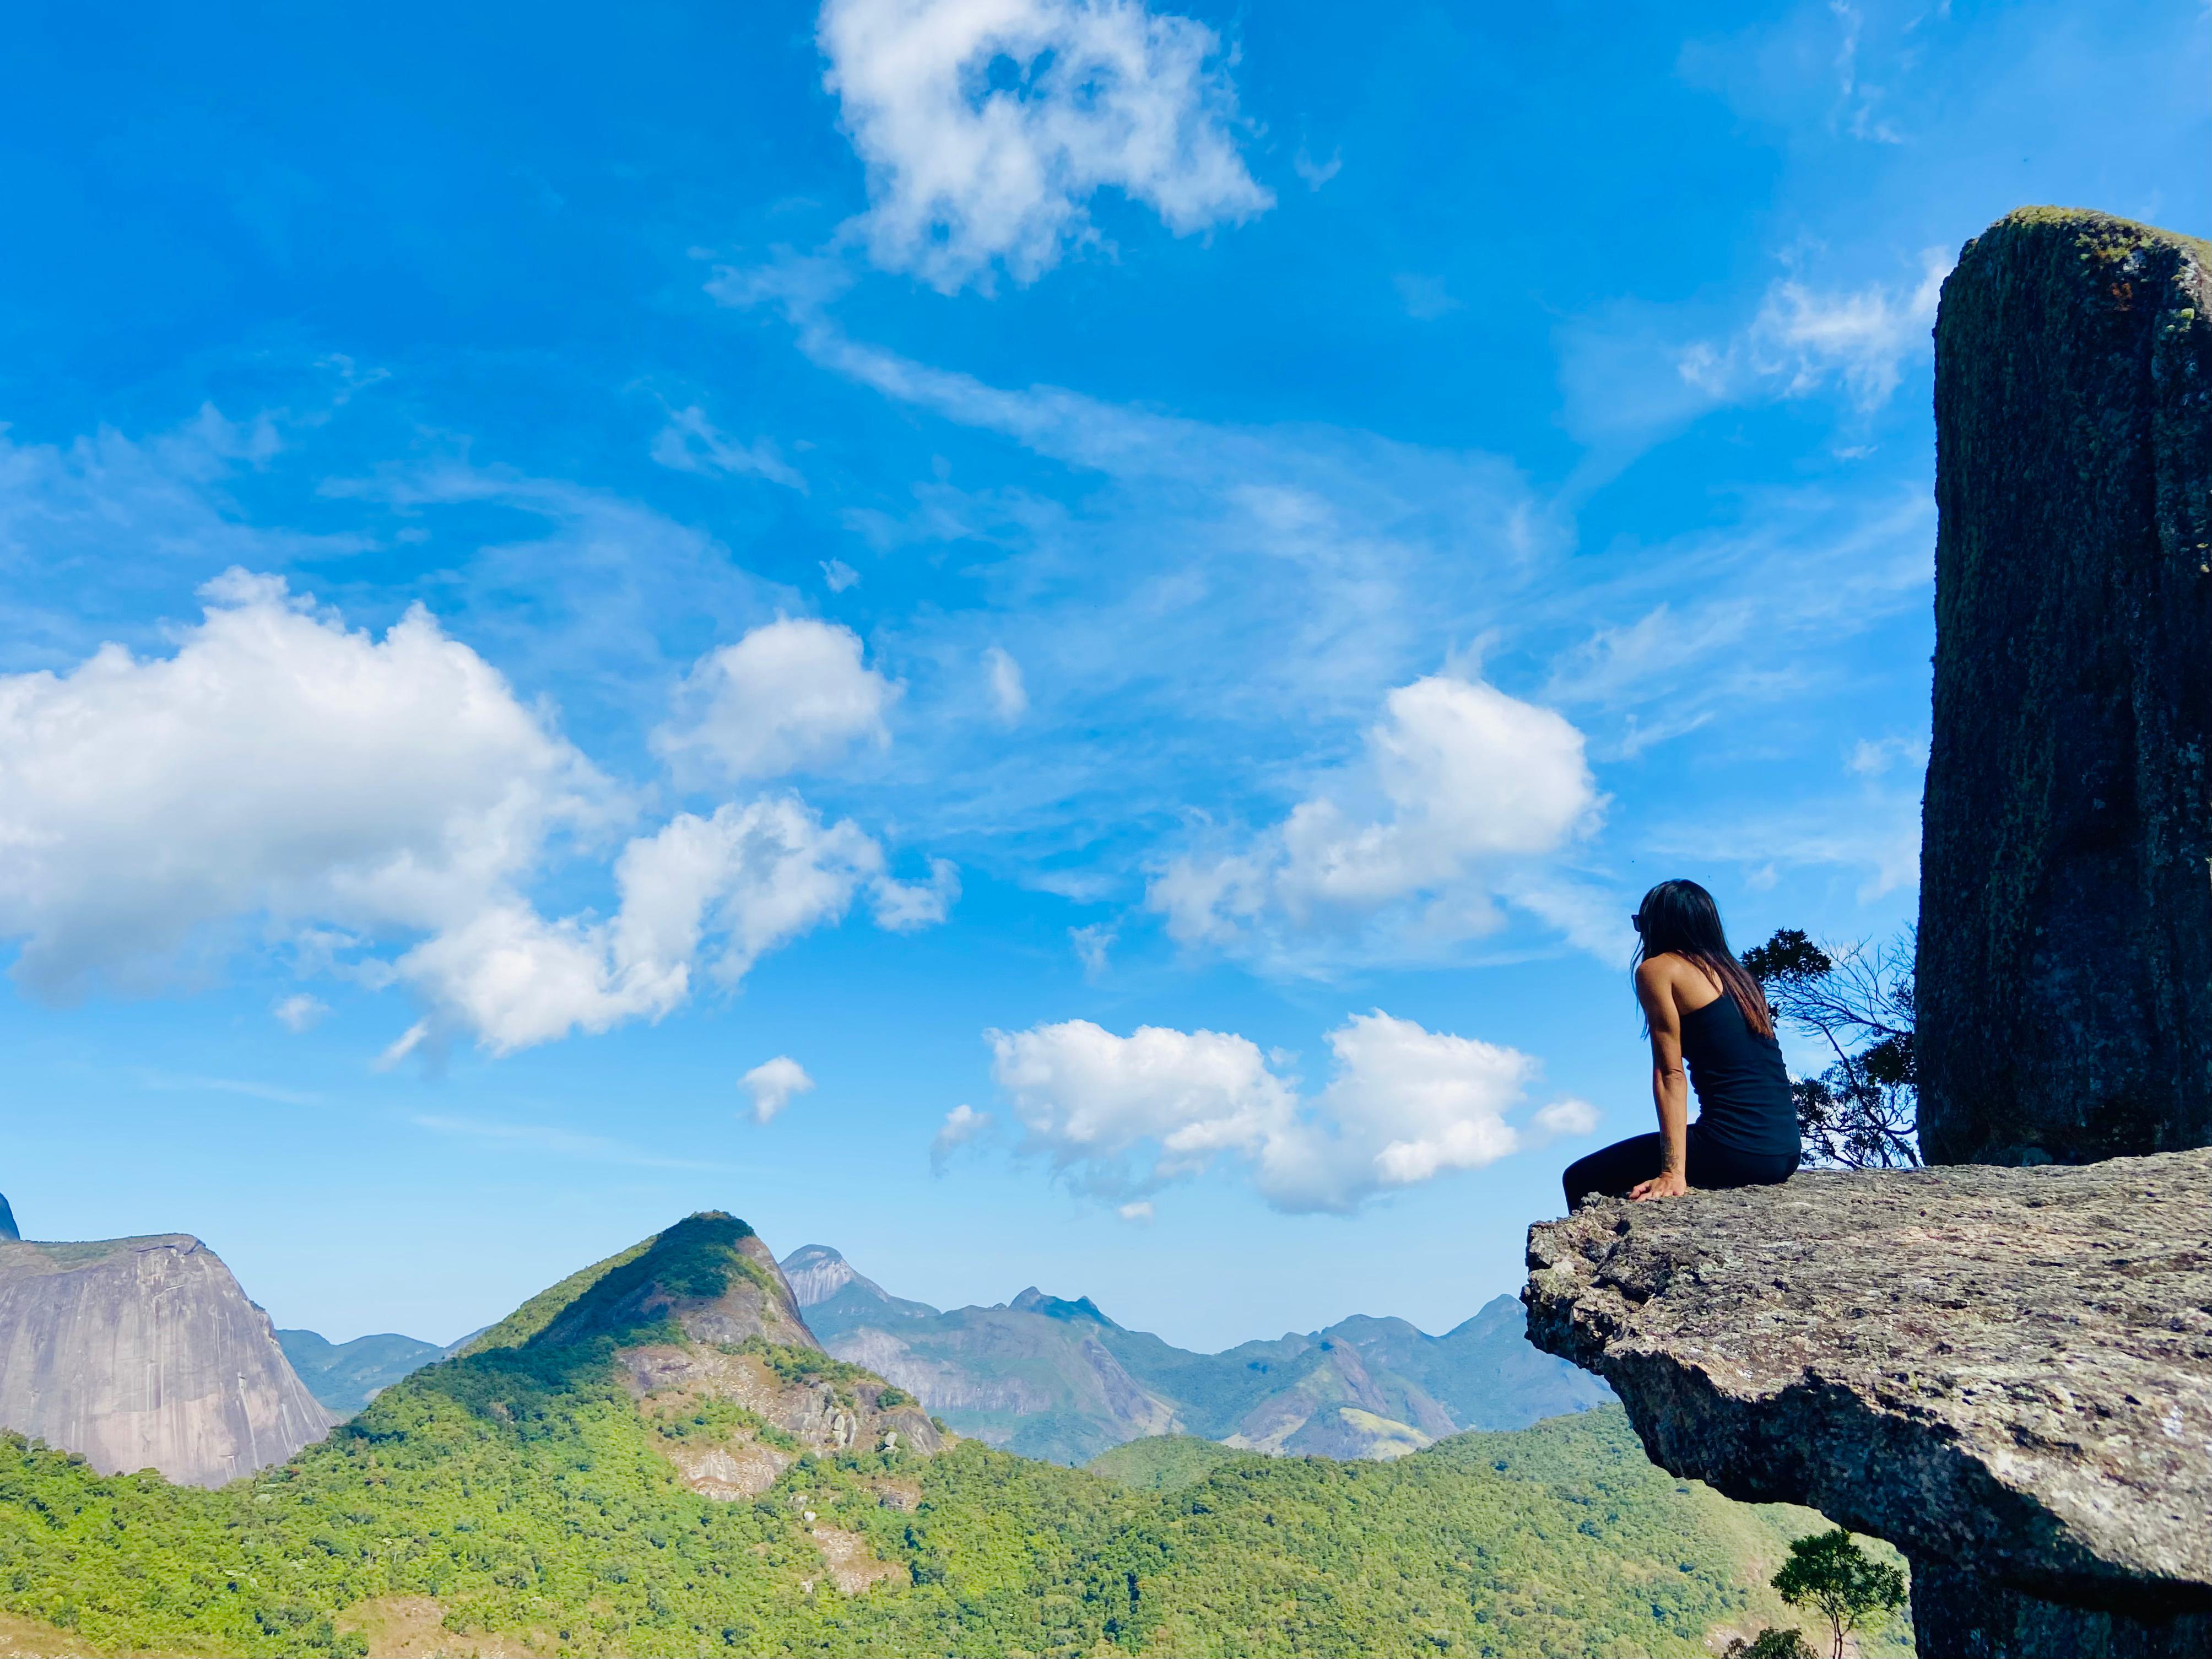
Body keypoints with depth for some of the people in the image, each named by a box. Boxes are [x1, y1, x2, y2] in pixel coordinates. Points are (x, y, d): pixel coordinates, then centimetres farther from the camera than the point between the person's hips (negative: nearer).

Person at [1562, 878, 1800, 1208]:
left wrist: (1673, 1174, -15)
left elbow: (1670, 1074, -9)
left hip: (1734, 1149, -8)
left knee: (1581, 1179, 5)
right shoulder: (1738, 974, 20)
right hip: (1787, 1151, 8)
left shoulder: (1657, 969, 0)